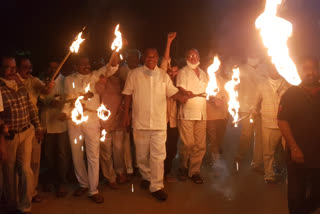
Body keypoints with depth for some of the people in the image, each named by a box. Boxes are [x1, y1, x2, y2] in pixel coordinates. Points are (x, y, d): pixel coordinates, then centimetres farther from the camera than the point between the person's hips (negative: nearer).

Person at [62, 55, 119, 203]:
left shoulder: (95, 76, 7)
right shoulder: (69, 80, 11)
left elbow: (111, 68, -6)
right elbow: (68, 98, 16)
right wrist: (65, 112, 0)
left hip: (92, 120, -2)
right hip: (74, 120, 2)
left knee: (93, 155, -2)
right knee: (76, 155, 11)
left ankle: (93, 190, 8)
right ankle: (83, 184, 29)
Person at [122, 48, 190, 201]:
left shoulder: (163, 75, 8)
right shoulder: (135, 74, 3)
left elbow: (172, 92, 8)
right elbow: (128, 94, 6)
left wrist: (182, 97, -14)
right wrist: (126, 114, 4)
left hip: (159, 122, 0)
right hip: (140, 122, 0)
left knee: (158, 155, -4)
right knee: (142, 154, 11)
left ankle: (156, 187, 4)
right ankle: (146, 177, 35)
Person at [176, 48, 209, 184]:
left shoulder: (204, 74, 22)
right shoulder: (182, 72, 5)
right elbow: (180, 89, -7)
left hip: (202, 113, 5)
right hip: (187, 113, -5)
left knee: (200, 145, 1)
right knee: (188, 144, -6)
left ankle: (194, 171, 10)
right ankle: (183, 169, 13)